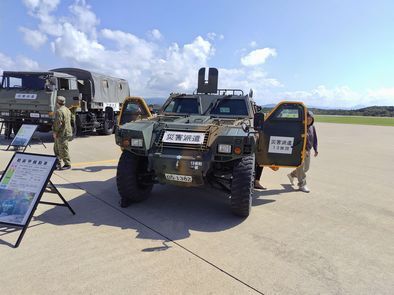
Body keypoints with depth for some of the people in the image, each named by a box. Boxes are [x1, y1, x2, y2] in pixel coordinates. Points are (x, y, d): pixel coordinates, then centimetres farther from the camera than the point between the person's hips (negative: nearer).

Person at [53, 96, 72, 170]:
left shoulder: (59, 111, -17)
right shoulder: (67, 110, 14)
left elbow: (58, 123, -23)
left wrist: (55, 132, -15)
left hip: (62, 133, -11)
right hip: (66, 132, 11)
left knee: (63, 149, -4)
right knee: (56, 149, 18)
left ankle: (67, 164, 3)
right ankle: (58, 163, 25)